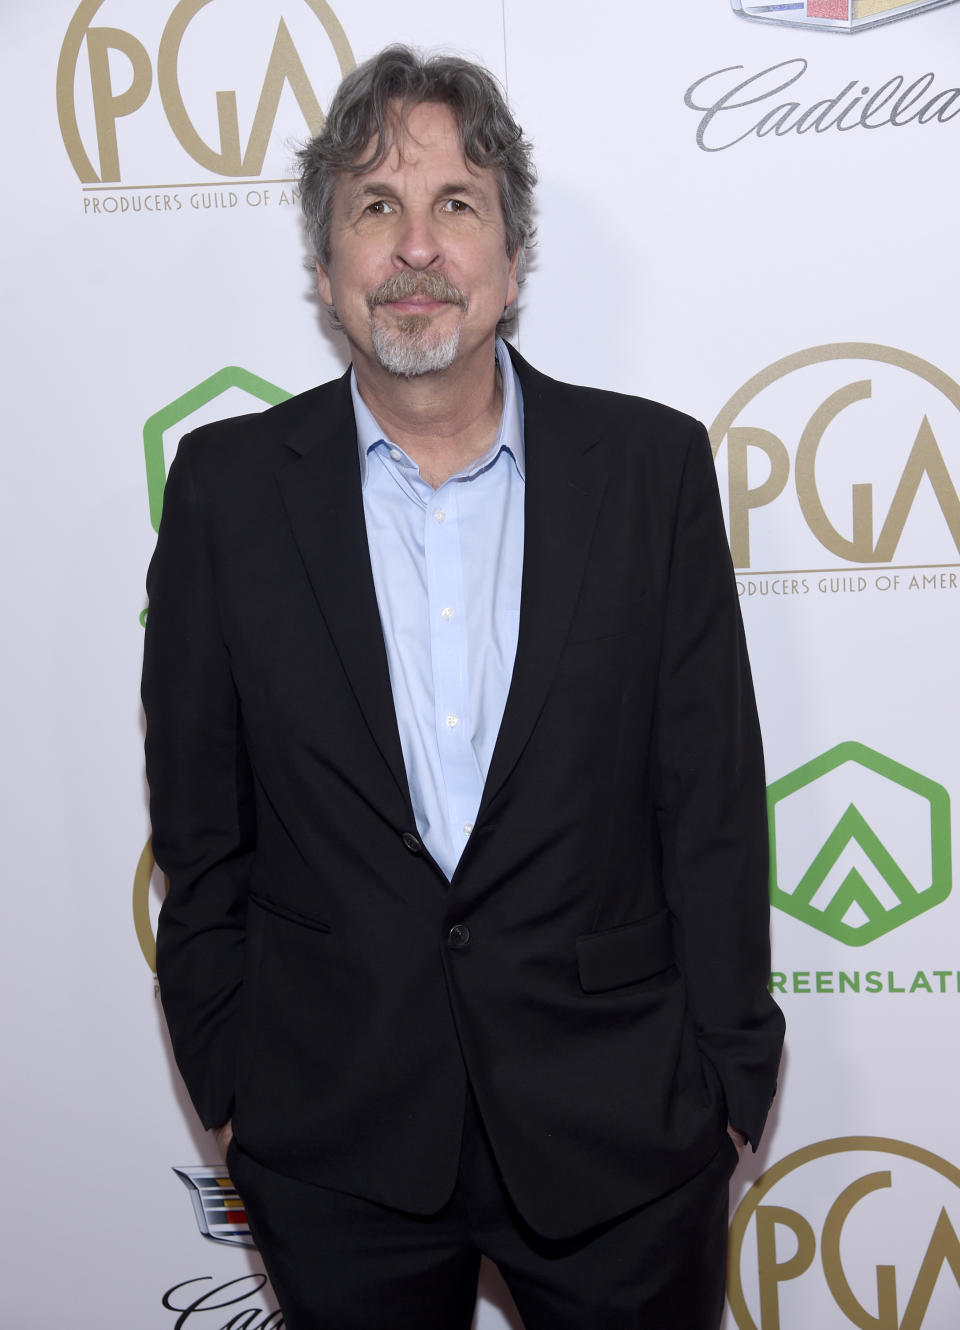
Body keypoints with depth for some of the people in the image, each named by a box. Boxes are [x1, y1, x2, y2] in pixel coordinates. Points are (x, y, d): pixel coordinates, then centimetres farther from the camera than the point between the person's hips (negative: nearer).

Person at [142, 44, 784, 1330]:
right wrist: (228, 1089, 3)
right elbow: (201, 826, 0)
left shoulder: (653, 464, -5)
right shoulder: (230, 485, -4)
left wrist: (729, 1081, -1)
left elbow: (712, 803, -3)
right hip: (334, 1145, 1)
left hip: (618, 1128, 0)